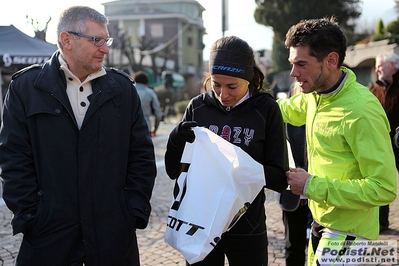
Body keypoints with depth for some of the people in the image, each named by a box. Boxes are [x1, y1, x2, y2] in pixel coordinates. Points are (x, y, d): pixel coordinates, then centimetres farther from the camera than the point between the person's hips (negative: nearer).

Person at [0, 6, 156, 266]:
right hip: (48, 232, -1)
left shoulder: (123, 87, 5)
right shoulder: (25, 87, 1)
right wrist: (29, 216, -5)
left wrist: (136, 211, 0)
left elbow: (142, 154, 5)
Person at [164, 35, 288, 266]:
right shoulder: (198, 106, -4)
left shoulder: (266, 110, -9)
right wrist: (176, 140, -18)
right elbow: (174, 172, 2)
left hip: (247, 229, -2)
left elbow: (280, 179, -8)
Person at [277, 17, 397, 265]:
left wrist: (311, 186, -23)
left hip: (346, 236, -8)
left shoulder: (361, 112, -26)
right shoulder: (315, 94, -1)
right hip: (322, 225, 8)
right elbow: (286, 109, 21)